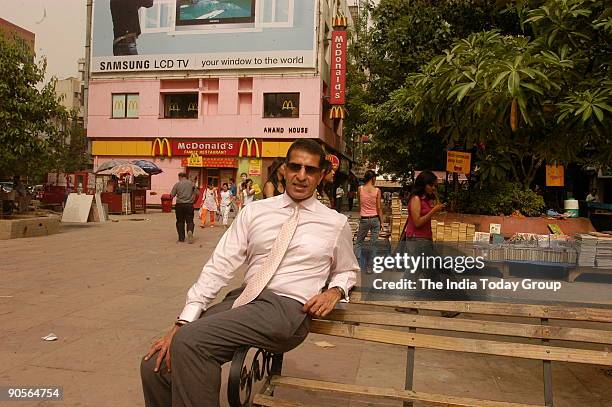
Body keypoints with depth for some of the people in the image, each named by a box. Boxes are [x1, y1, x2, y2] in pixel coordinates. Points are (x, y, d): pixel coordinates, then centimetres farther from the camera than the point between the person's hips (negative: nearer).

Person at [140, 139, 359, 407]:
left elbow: (348, 271, 23)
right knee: (155, 366, -15)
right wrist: (183, 322, -8)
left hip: (287, 308, -3)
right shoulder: (255, 211, 9)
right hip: (242, 297, 4)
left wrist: (335, 291, -2)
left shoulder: (336, 223, 7)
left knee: (189, 341, -26)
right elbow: (220, 265, 1)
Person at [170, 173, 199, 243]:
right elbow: (197, 194, 5)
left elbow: (172, 195, -4)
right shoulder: (191, 184, 4)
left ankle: (181, 238, 10)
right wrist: (194, 201, 19)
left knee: (180, 221, 9)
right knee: (190, 221, 5)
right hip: (189, 205, 1)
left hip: (180, 205, -1)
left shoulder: (177, 184, -1)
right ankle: (190, 231, -25)